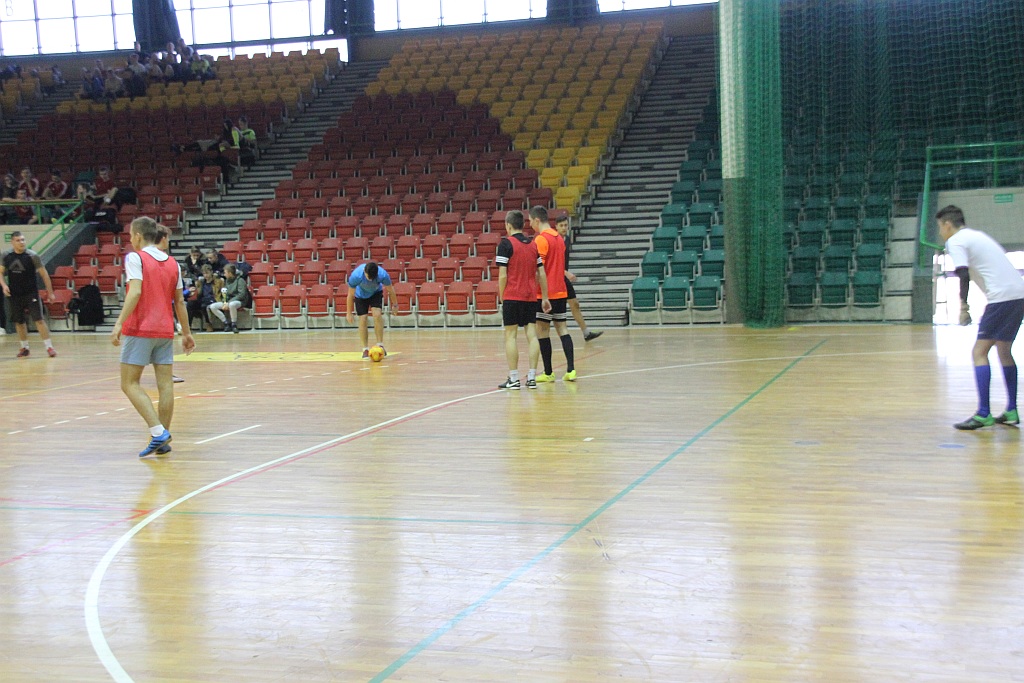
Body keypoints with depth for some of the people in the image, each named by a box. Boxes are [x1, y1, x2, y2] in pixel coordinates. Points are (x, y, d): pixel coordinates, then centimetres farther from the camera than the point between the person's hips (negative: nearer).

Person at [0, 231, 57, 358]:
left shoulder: (32, 256, -10)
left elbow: (44, 274, -5)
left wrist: (50, 292, -4)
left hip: (31, 293, -4)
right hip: (14, 294, 4)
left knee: (39, 319, -11)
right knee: (19, 322, 10)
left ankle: (49, 347, -10)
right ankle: (24, 347, 25)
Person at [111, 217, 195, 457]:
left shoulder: (135, 257, -4)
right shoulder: (172, 263, 12)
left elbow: (135, 292, -18)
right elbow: (179, 302, 14)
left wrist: (119, 323, -22)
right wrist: (186, 333, 21)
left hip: (140, 329, -5)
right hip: (165, 330, 6)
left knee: (130, 384, -1)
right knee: (165, 385, 5)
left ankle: (158, 432, -15)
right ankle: (164, 441, 7)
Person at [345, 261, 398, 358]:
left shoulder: (383, 275, -36)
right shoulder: (356, 276, -37)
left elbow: (390, 290, -15)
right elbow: (350, 295, -22)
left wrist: (395, 305, -3)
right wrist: (349, 313, -16)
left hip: (376, 293, 0)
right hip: (360, 295, 0)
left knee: (377, 315, -20)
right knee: (362, 319, -9)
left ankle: (380, 345, -12)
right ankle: (365, 349, 1)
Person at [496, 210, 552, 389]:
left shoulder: (506, 243, -6)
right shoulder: (533, 244, 11)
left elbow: (503, 275, -10)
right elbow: (541, 274, 10)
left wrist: (501, 298, 0)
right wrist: (544, 298, 14)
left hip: (512, 296, -5)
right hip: (531, 296, 5)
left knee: (511, 335, -1)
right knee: (532, 335, 4)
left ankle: (513, 378, -2)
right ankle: (531, 377, 3)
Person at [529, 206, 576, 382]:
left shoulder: (541, 239, -13)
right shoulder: (559, 238, 13)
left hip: (546, 293, -8)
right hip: (560, 291, 8)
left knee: (542, 331, -1)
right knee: (562, 328, 9)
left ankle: (548, 373, 2)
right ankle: (571, 370, 2)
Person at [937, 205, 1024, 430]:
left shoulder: (956, 241, -2)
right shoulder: (977, 235, 24)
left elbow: (964, 275, -15)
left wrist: (963, 306, -11)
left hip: (1001, 296, -9)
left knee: (979, 352, -7)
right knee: (1004, 350, 18)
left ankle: (983, 414, -14)